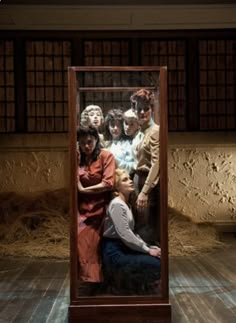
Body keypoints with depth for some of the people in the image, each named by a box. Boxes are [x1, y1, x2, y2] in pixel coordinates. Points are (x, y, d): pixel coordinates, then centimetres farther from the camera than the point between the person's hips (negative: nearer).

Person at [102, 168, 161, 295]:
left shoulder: (126, 204, 15)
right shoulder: (117, 204, -16)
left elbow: (132, 233, 11)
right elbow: (125, 235, -22)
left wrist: (148, 247, 0)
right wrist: (147, 250, -15)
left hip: (124, 248, 10)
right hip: (114, 253, -10)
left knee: (157, 257, 3)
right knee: (156, 265, -16)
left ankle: (123, 278, 12)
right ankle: (125, 283, 2)